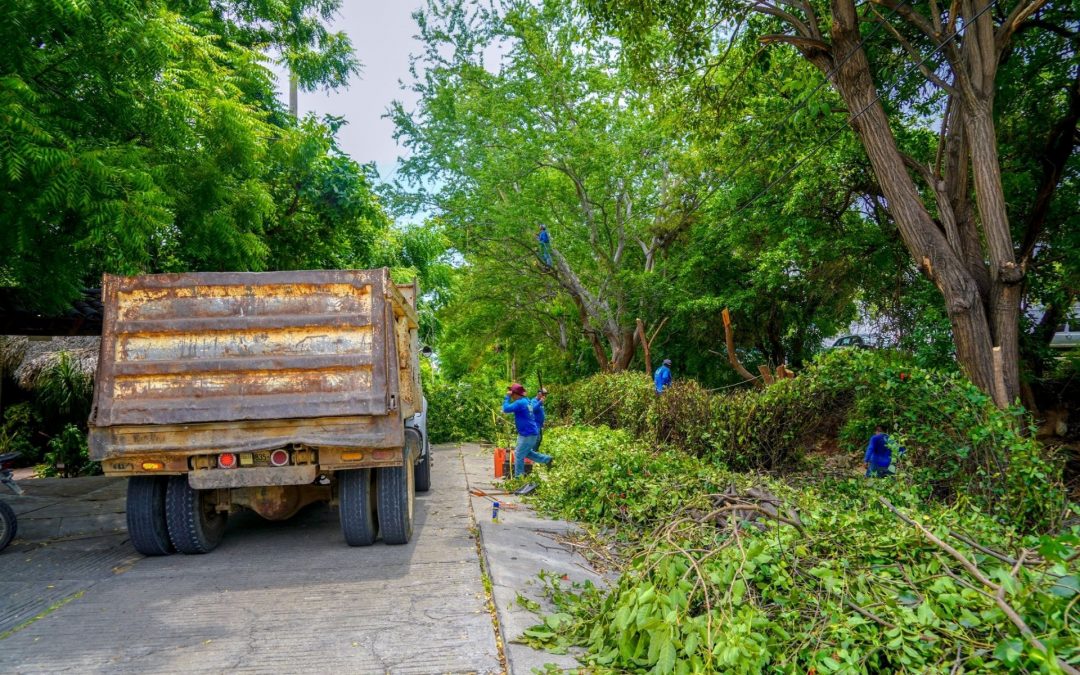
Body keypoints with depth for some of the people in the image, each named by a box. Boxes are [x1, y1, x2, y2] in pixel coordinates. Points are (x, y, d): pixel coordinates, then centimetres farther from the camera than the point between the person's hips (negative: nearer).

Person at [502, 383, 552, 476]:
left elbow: (506, 409, -26)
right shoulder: (526, 401, 9)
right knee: (526, 453, 23)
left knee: (519, 456, 1)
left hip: (528, 435, -10)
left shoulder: (520, 403, -21)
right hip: (528, 433, 10)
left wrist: (507, 397, -15)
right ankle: (547, 459, 25)